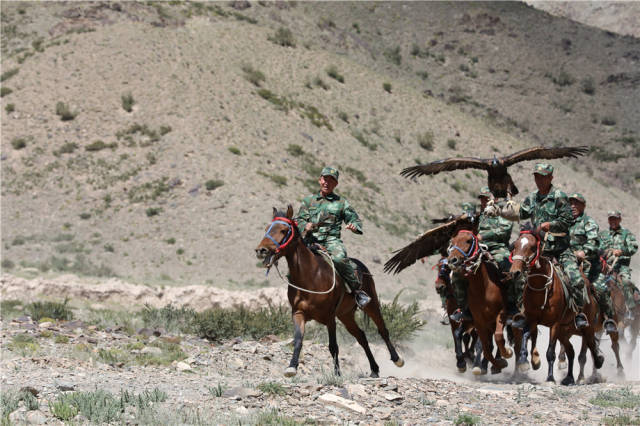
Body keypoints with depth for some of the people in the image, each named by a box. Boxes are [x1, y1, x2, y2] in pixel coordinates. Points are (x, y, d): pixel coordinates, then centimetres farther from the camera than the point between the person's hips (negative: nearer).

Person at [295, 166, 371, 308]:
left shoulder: (341, 202, 14)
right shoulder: (309, 200, 18)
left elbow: (355, 219, 15)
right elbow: (299, 220, 13)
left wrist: (354, 226, -9)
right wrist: (305, 226, -11)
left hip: (332, 240, -2)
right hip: (312, 240, 2)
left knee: (339, 259, -35)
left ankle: (358, 290, -24)